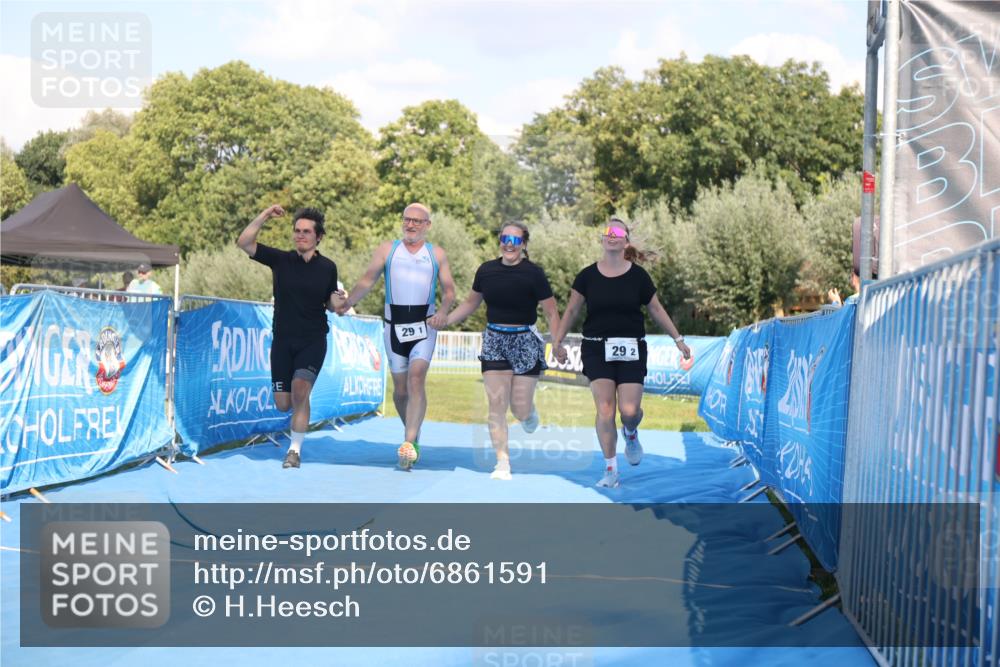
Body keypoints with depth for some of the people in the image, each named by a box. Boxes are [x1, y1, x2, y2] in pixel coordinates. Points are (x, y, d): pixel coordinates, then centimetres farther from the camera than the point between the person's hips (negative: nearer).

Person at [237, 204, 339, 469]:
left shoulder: (328, 267, 3)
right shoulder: (280, 259, -1)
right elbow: (244, 243, -10)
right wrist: (264, 216, -19)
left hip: (313, 341, -1)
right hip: (283, 340, 1)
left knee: (300, 388, -23)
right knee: (283, 404, 1)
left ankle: (295, 450, -11)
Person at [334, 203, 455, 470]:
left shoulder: (436, 254, 9)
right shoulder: (387, 250, 9)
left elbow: (449, 290, 8)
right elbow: (367, 280, 4)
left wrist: (443, 311, -12)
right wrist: (349, 300, -12)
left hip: (424, 325, -2)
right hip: (394, 325, 2)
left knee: (416, 378, -20)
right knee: (400, 388, 6)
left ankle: (409, 444, -26)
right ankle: (414, 436, 27)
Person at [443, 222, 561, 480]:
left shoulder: (533, 273, -9)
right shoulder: (486, 270, 2)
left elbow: (552, 313, -6)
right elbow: (470, 303, 17)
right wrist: (443, 321, 10)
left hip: (525, 341, -3)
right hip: (494, 341, 3)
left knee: (520, 409, -1)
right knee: (497, 405, -6)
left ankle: (529, 414, 37)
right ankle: (503, 463, -1)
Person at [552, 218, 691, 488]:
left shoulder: (638, 275, -1)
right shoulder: (588, 276, 0)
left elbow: (656, 309, 8)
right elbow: (572, 311, 8)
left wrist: (678, 339, 9)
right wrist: (558, 341, 4)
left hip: (631, 349, 0)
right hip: (597, 349, 0)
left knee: (630, 410, -8)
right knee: (604, 409, -7)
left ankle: (630, 433, 31)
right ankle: (610, 470, 3)